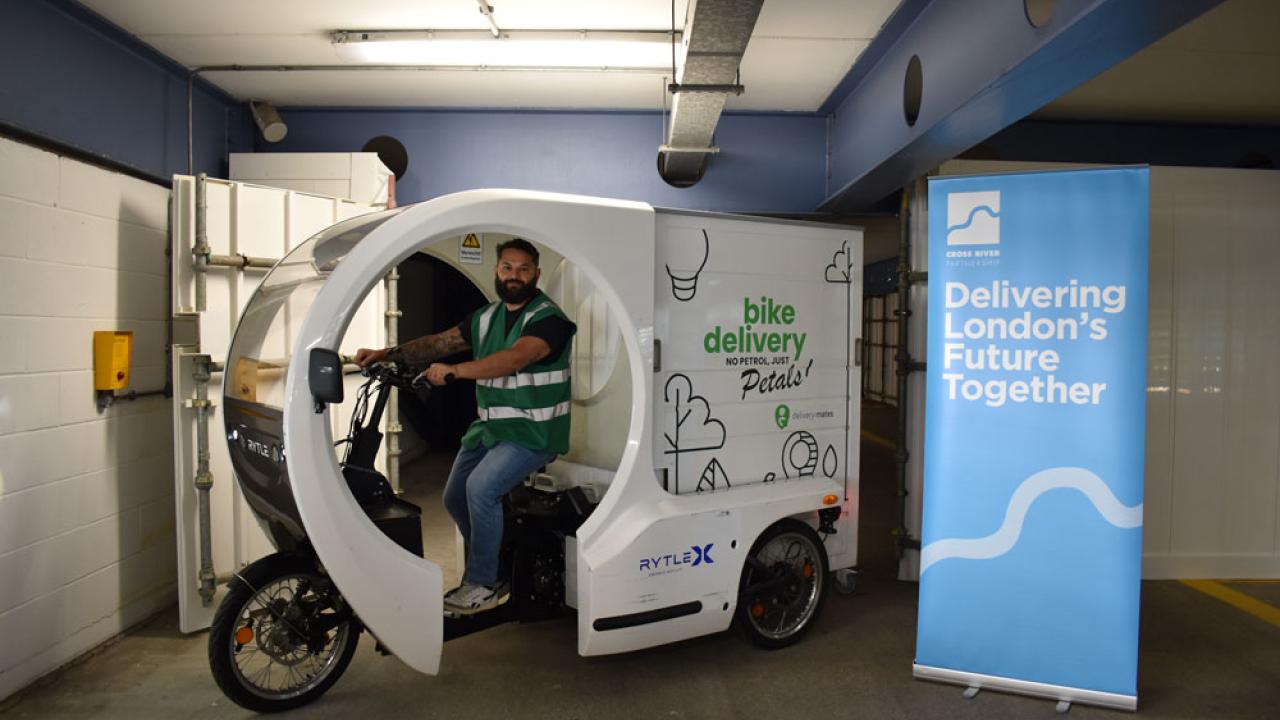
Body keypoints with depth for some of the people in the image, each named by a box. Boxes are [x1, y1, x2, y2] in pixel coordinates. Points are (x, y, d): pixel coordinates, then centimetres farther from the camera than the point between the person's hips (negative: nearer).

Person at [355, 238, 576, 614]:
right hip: (489, 427, 8)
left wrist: (454, 370, -37)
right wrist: (389, 353, -9)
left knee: (480, 488, -24)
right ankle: (492, 569, 29)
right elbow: (439, 343, 5)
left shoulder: (548, 318, -14)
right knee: (455, 498, 10)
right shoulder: (486, 317, 11)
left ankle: (483, 584, -6)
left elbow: (514, 358, -30)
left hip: (533, 432, -8)